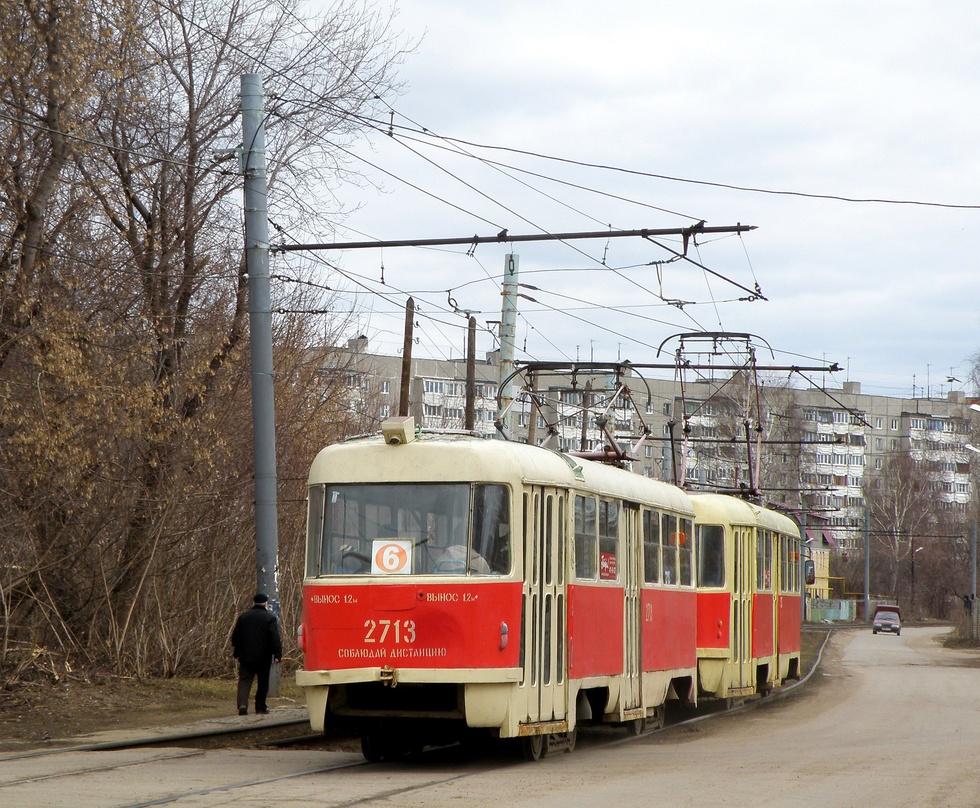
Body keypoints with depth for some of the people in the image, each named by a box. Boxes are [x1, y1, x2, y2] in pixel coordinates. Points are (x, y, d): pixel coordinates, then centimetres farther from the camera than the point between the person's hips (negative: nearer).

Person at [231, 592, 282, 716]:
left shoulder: (243, 616, 7)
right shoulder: (270, 618, -5)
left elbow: (235, 637, 11)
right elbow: (275, 639, -13)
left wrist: (237, 653, 21)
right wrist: (277, 655, -11)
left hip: (246, 656, 2)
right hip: (263, 657, -2)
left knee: (244, 680, -1)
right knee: (263, 682, 12)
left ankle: (242, 704, -22)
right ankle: (261, 707, 17)